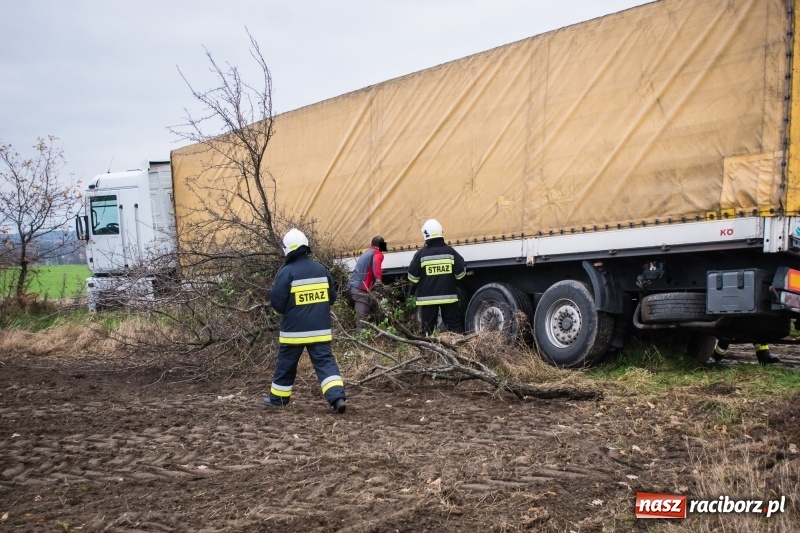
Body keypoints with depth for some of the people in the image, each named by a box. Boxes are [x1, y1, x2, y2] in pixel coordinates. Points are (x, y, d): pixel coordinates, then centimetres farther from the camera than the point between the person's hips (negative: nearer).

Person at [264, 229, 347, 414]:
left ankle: (278, 398, 28)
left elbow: (277, 301, -10)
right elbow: (332, 297, 12)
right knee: (325, 362, 1)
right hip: (320, 329, 3)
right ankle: (338, 397, -15)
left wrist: (290, 310, 12)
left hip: (294, 330, -3)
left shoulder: (287, 272, -12)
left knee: (286, 364, 13)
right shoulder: (321, 269, 4)